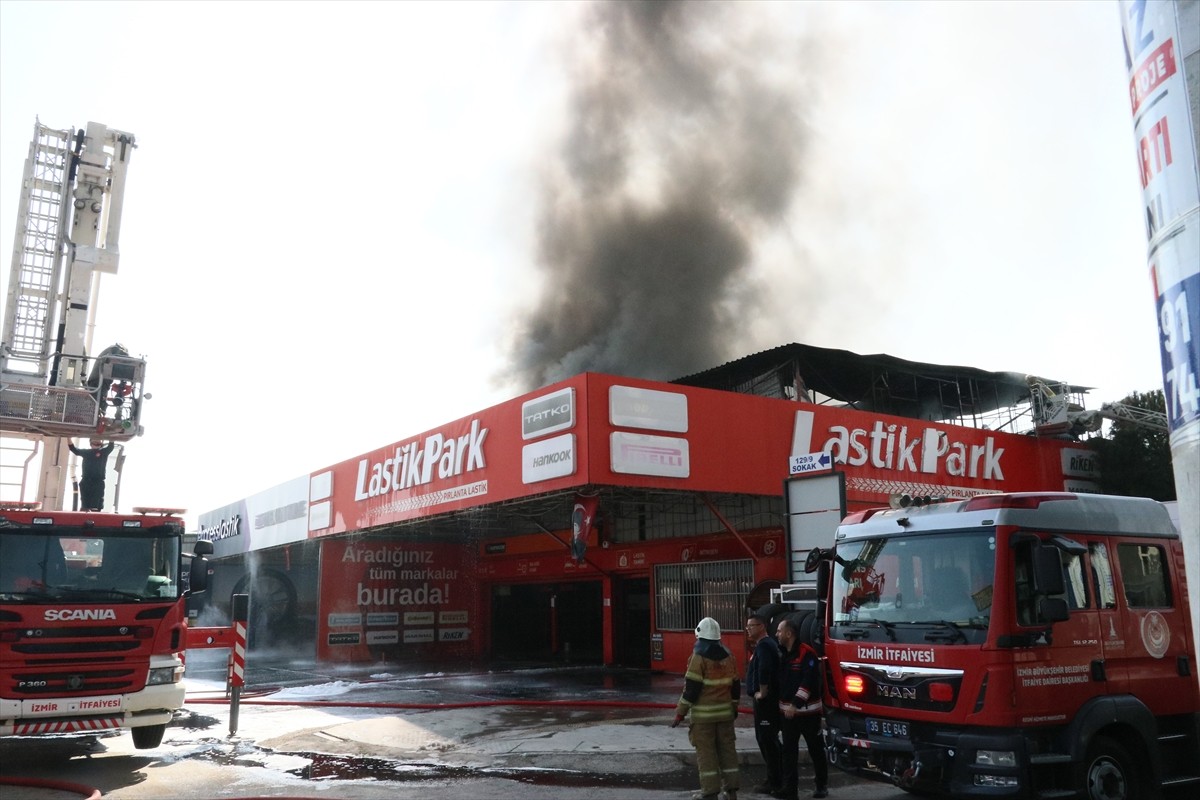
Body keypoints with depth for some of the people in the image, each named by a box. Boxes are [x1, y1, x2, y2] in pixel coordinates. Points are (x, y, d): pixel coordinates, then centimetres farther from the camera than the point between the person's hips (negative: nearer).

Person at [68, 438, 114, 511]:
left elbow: (110, 446, -8)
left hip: (98, 484, -3)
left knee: (96, 509, -9)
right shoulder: (86, 452, 15)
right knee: (84, 507, 2)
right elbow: (73, 448, 9)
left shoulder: (104, 452, 8)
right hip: (86, 483, 3)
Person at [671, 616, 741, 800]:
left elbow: (691, 688, -15)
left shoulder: (699, 657, -13)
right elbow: (735, 685, 14)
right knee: (727, 748, 12)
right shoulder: (728, 656, 7)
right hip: (725, 711, 6)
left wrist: (680, 712, -9)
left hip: (703, 713, -6)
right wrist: (734, 706, 26)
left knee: (706, 751, 1)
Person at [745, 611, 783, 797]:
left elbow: (764, 670, -32)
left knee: (768, 740, -6)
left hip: (765, 701, -11)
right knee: (765, 739, 16)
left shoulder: (764, 645, -17)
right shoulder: (765, 644, 16)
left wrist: (762, 693, -22)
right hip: (766, 701, 11)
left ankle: (777, 785, -2)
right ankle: (773, 781, 23)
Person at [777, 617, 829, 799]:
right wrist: (783, 705, 10)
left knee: (816, 750, 9)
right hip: (786, 711, 6)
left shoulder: (807, 653, -14)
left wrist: (796, 703, -26)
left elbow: (809, 682, -21)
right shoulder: (783, 654, 10)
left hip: (808, 711, -6)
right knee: (788, 752, 3)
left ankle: (822, 785, 25)